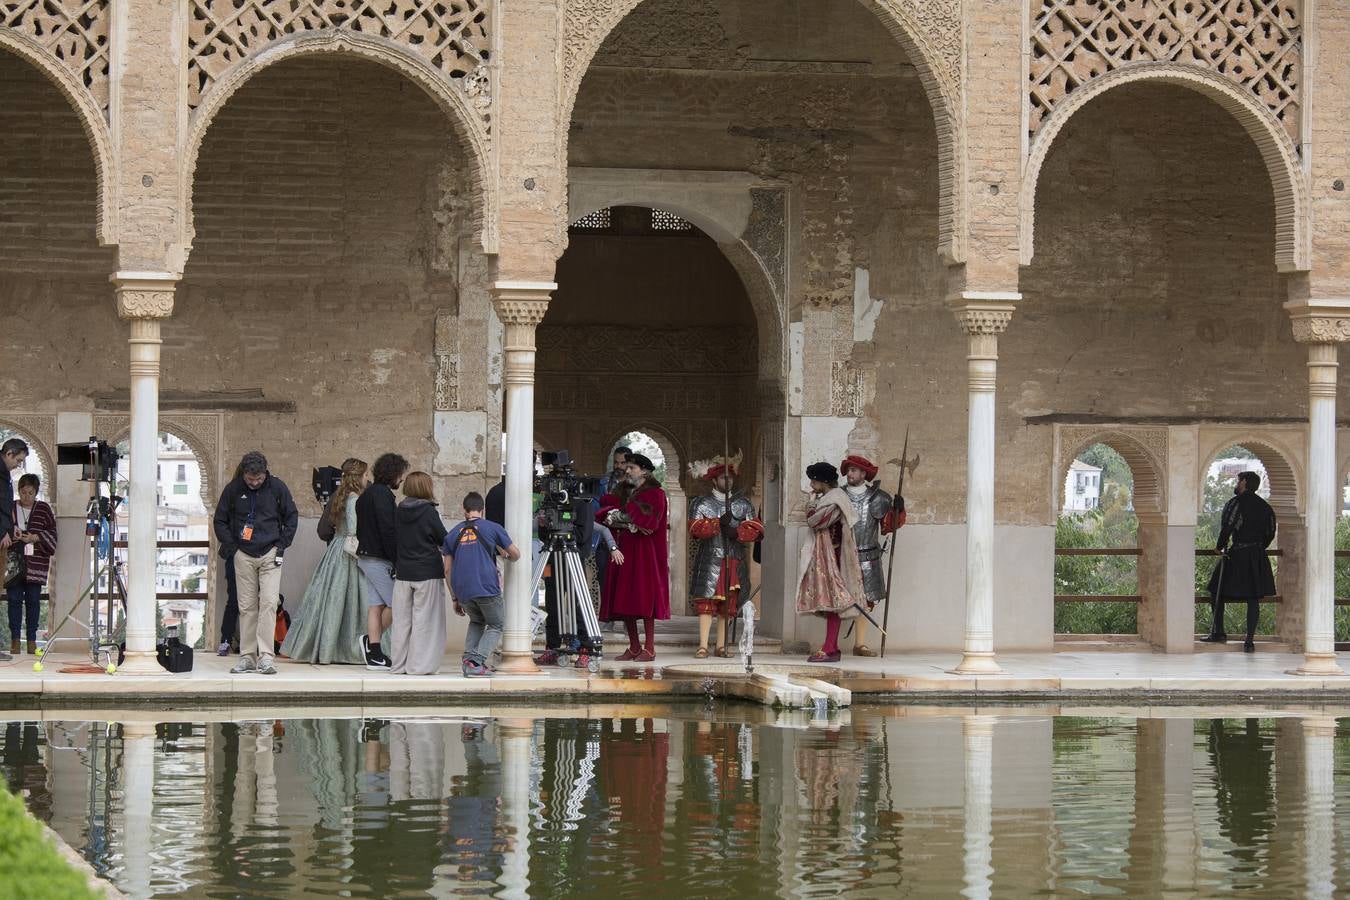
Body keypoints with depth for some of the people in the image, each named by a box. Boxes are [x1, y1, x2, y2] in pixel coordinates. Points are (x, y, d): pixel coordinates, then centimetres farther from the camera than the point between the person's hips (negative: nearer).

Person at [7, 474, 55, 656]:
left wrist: (35, 537, -10)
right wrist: (10, 530, -11)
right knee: (14, 599, -2)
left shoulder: (44, 509, 6)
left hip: (35, 562, 0)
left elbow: (52, 533, 5)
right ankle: (15, 639, 2)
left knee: (33, 600, 0)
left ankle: (32, 640, 4)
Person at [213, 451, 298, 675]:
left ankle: (265, 656, -13)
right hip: (244, 556, 1)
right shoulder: (233, 489, 0)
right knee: (247, 606, 3)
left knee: (269, 603, -12)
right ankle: (247, 656, 8)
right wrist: (232, 546, 1)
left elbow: (291, 517, 10)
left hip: (270, 554, -1)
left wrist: (282, 545, 2)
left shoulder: (277, 487, -1)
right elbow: (220, 521, 10)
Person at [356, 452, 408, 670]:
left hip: (366, 556, 10)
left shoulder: (367, 494, 18)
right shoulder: (382, 494, -14)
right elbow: (388, 530, -20)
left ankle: (374, 656, 5)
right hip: (379, 559, -10)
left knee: (376, 605, 7)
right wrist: (397, 561, -18)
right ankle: (370, 640, 4)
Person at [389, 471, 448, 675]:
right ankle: (420, 664, -3)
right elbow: (444, 540, -5)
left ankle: (399, 664, 13)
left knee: (402, 620, 10)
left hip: (403, 573, 5)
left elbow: (393, 541, 11)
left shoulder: (399, 513, 4)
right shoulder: (429, 512, -11)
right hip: (428, 574, -5)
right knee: (424, 620, -1)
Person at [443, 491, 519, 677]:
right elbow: (516, 554, 13)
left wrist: (455, 599, 20)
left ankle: (468, 657, 6)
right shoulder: (493, 528, 6)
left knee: (476, 622, 28)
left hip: (462, 590, 4)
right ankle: (477, 662, -8)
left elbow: (448, 570, 14)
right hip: (487, 588, -4)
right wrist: (504, 554, 37)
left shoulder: (453, 533, 15)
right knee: (496, 626, 13)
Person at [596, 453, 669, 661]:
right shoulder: (620, 491, 15)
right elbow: (604, 515, 3)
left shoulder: (655, 494, -1)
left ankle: (649, 648, -7)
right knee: (625, 599, 3)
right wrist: (631, 522, -12)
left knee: (645, 596, -9)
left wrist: (619, 515, -6)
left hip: (644, 552, -6)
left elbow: (648, 520, -16)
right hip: (623, 550, 6)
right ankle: (634, 647, 10)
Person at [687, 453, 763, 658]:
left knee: (728, 604, 4)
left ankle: (722, 645, 10)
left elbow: (755, 529, 2)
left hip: (734, 560, 3)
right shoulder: (701, 504, 6)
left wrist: (736, 532, -16)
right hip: (709, 560, -3)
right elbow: (696, 528, -9)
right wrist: (719, 523, -18)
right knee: (706, 601, -11)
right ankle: (703, 646, -13)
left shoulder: (743, 504, 12)